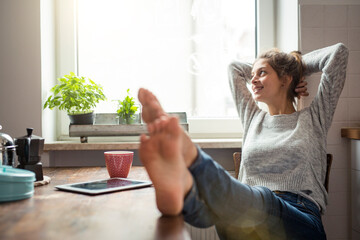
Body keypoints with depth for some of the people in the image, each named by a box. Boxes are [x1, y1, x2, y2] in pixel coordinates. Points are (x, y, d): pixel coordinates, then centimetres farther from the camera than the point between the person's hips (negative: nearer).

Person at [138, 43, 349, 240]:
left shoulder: (313, 118, 16)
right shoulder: (254, 118, 26)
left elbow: (339, 52, 14)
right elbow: (234, 67, 37)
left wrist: (299, 66, 27)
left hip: (301, 221, -3)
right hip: (251, 209, 4)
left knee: (261, 199, -39)